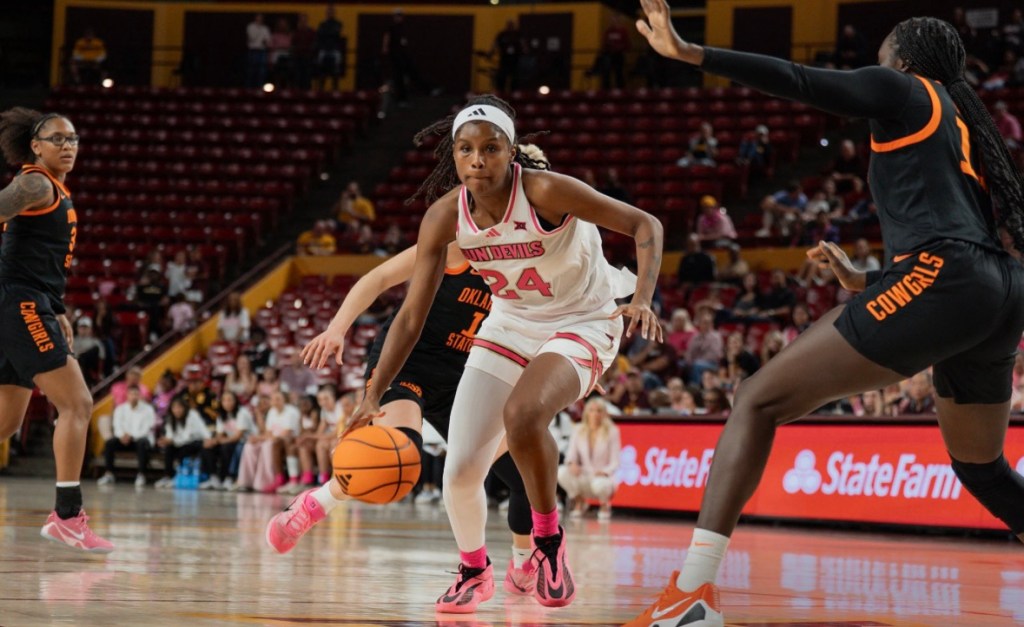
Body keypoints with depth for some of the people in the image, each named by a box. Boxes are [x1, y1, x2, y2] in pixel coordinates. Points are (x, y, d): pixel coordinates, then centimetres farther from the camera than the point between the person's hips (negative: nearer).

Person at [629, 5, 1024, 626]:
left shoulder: (903, 90, 11)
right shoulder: (961, 124, 31)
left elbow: (798, 81, -2)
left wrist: (689, 53, -5)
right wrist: (865, 281, 42)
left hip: (940, 281, -8)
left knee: (759, 401, -8)